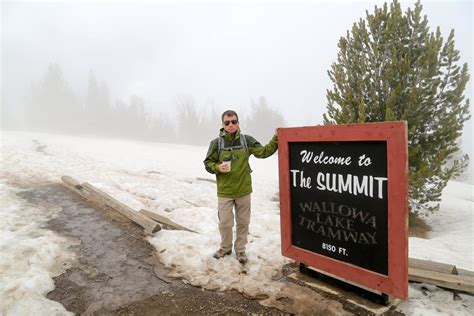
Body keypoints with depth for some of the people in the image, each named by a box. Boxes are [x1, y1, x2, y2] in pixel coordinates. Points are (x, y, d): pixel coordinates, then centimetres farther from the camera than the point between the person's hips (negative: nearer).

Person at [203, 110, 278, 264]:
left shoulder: (246, 140, -2)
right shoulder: (216, 143, -6)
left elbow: (263, 152, -4)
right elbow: (208, 163, 0)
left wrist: (276, 139, -15)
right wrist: (217, 167, -20)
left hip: (243, 190, 2)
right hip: (224, 191, -1)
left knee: (243, 222, 13)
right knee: (225, 223, 9)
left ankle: (240, 250, 32)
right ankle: (225, 247, 34)